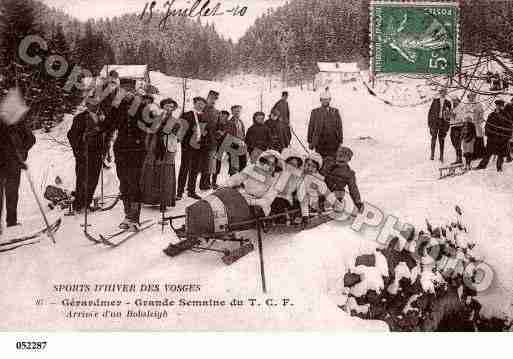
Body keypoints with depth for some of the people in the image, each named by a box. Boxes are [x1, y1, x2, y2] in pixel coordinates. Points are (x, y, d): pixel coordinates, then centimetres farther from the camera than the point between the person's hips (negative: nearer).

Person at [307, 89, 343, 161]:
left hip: (333, 143, 1)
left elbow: (339, 127, 7)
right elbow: (311, 127, 7)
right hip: (319, 143, 0)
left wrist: (340, 141, 4)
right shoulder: (315, 112, 6)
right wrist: (310, 141, 5)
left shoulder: (335, 111, 7)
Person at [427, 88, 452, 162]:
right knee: (434, 137, -10)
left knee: (441, 138, 1)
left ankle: (441, 156, 5)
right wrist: (429, 122, 1)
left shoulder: (448, 103, 8)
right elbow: (430, 111, 7)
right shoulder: (435, 101, 6)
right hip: (435, 120, -1)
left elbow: (450, 114, 11)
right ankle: (432, 155, -6)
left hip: (443, 122, 1)